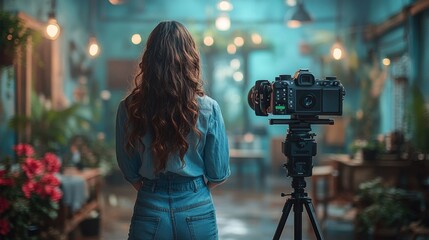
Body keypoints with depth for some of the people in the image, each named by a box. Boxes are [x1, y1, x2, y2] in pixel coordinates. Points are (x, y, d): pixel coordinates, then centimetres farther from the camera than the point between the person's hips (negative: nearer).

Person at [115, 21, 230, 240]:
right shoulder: (208, 108, -10)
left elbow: (128, 170, 1)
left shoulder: (129, 108, -8)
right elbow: (219, 174, -3)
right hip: (196, 211, 0)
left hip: (150, 209, 0)